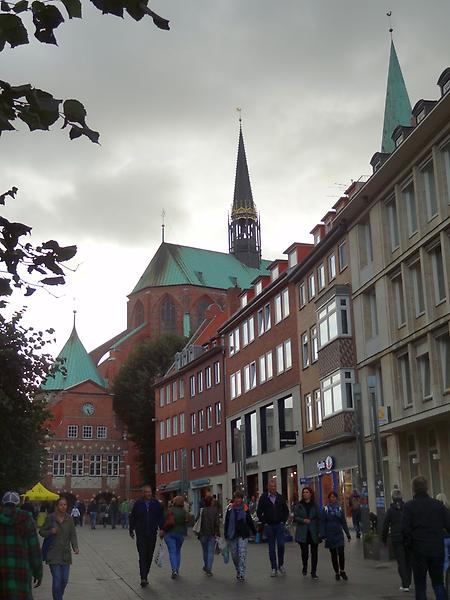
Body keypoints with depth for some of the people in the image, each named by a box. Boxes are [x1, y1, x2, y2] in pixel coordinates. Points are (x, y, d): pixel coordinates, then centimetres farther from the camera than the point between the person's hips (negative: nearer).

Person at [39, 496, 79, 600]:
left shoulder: (69, 519, 2)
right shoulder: (50, 518, -5)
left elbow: (73, 535, 1)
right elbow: (41, 532, 2)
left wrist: (75, 547, -14)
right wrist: (50, 532, -17)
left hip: (66, 554, 3)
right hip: (53, 554, -3)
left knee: (65, 580, 8)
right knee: (57, 580, -10)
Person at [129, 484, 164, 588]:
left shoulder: (156, 503, 3)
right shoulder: (138, 503, -1)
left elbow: (160, 517, 8)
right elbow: (132, 517, 5)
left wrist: (161, 529, 0)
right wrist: (131, 530, 4)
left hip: (152, 534, 2)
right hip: (141, 534, -2)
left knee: (149, 556, 9)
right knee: (142, 556, -9)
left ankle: (145, 576, 23)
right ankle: (143, 578, -11)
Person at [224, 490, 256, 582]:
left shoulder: (245, 508, 1)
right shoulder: (230, 508, 2)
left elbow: (250, 521, 9)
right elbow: (226, 522, 5)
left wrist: (254, 532, 12)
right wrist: (226, 534, 1)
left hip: (243, 535, -2)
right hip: (232, 535, 2)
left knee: (242, 555, -9)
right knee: (234, 555, 9)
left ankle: (242, 574, -7)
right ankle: (238, 571, 29)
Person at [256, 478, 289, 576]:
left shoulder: (280, 497, 4)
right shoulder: (263, 498, -2)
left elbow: (286, 511, 13)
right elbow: (259, 512, 1)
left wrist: (283, 521, 4)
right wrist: (264, 522, -3)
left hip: (279, 525, 1)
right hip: (269, 526, -1)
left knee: (281, 545, -8)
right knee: (271, 548, 5)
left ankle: (281, 564, 13)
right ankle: (274, 568, 12)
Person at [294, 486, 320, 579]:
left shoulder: (315, 505, 4)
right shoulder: (298, 505, 3)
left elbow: (318, 518, 3)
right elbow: (295, 517, 2)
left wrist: (319, 531, -3)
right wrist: (303, 520, -15)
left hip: (313, 532, 0)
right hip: (302, 533, 0)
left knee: (314, 552, 0)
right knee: (304, 551, 3)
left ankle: (313, 572, 9)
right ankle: (305, 566, 32)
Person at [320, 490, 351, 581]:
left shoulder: (339, 509, 7)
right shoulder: (325, 509, 0)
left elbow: (344, 523, 10)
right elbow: (322, 523, -1)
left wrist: (348, 535, 8)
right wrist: (323, 535, -8)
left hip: (339, 534, 1)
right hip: (330, 535, -1)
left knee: (341, 553, -12)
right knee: (333, 555, 5)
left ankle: (342, 571, 5)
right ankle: (337, 573, 17)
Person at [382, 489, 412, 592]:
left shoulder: (390, 510, -5)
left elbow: (386, 525, -2)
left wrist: (384, 538, 9)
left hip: (396, 538, -2)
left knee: (401, 561, 1)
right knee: (408, 560, 15)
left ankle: (405, 585, -4)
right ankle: (408, 582, 21)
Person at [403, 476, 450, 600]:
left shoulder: (409, 506, -8)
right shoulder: (438, 505, 2)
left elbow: (406, 529, -11)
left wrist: (409, 543, 4)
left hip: (419, 551, -3)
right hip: (437, 550, 3)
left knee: (420, 585, 8)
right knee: (438, 583, 14)